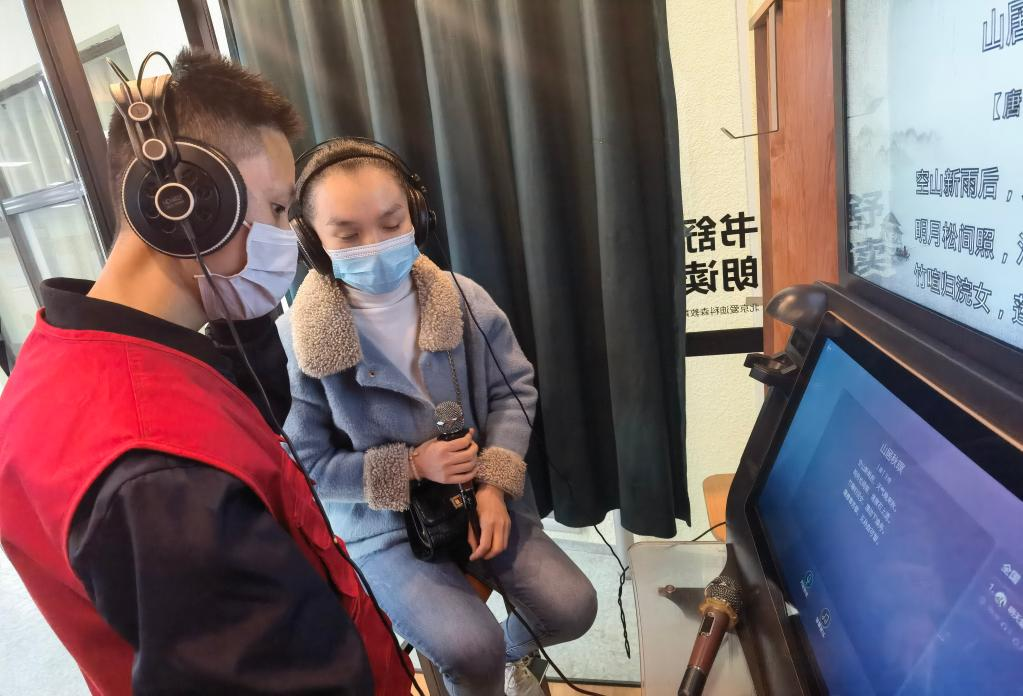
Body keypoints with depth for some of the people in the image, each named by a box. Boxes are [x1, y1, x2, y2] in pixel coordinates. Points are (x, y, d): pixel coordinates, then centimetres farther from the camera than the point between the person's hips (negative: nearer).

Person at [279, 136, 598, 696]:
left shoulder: (463, 300, -9)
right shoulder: (296, 341, -16)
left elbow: (515, 388, -3)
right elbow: (308, 463, -10)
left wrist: (495, 485, -13)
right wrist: (411, 467, -20)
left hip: (481, 495, 3)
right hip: (383, 526, -2)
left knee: (571, 608, -5)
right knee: (471, 650, -19)